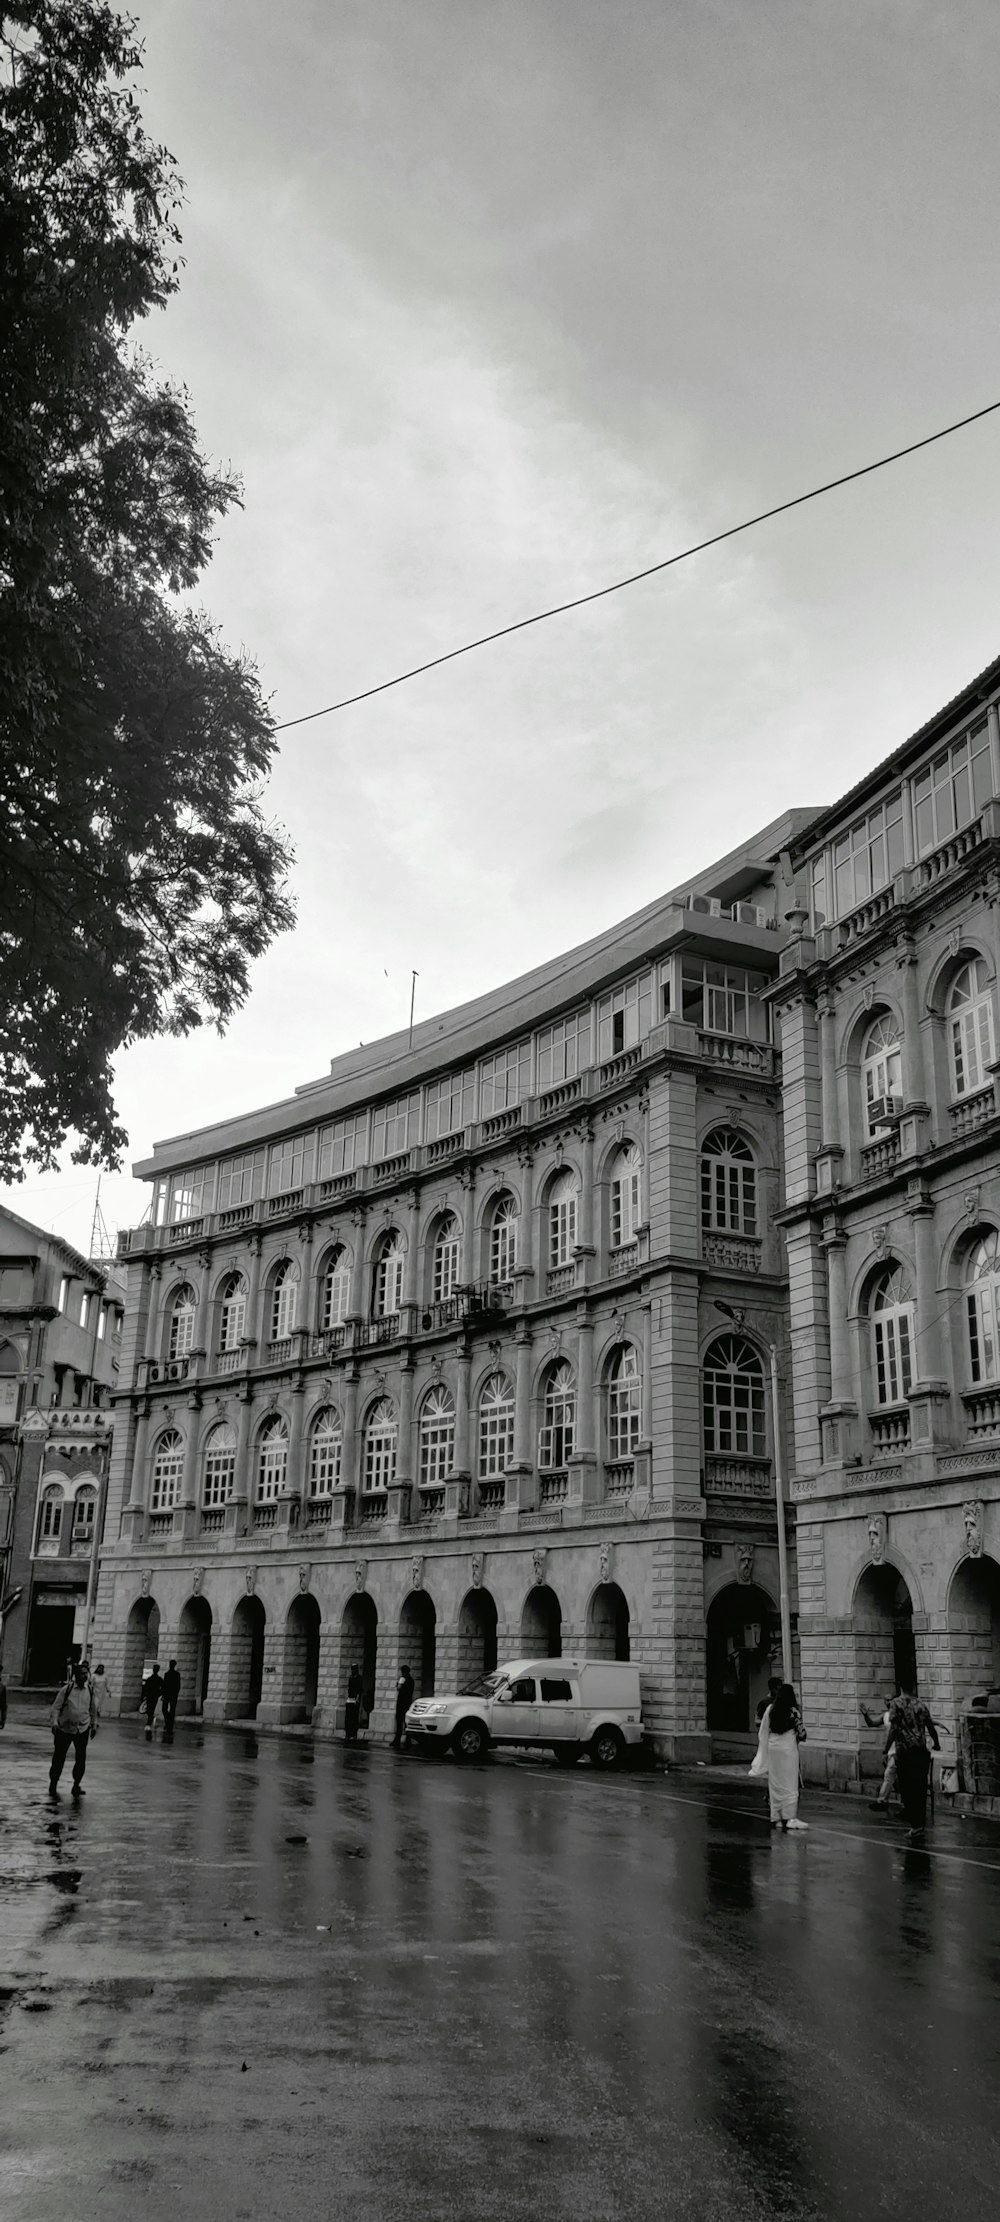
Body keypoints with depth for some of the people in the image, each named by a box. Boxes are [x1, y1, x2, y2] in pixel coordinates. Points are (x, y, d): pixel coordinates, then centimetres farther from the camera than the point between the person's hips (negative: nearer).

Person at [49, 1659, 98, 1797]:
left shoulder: (90, 1689, 0)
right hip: (64, 1728, -2)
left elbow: (93, 1708, 13)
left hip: (83, 1728, 3)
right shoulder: (67, 1689, -11)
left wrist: (94, 1724, 15)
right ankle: (53, 1785, 22)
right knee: (59, 1758, 6)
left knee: (81, 1758, 2)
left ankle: (77, 1785, 15)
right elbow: (56, 1707, -9)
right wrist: (54, 1722, -20)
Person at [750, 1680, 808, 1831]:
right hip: (788, 1749, -5)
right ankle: (789, 1817, -2)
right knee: (789, 1783, 2)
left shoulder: (770, 1709, 1)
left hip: (772, 1747, 5)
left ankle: (776, 1818, 15)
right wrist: (802, 1737, 16)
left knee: (775, 1784, 11)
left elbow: (763, 1731, 6)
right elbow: (801, 1732, -6)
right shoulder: (793, 1711, -12)